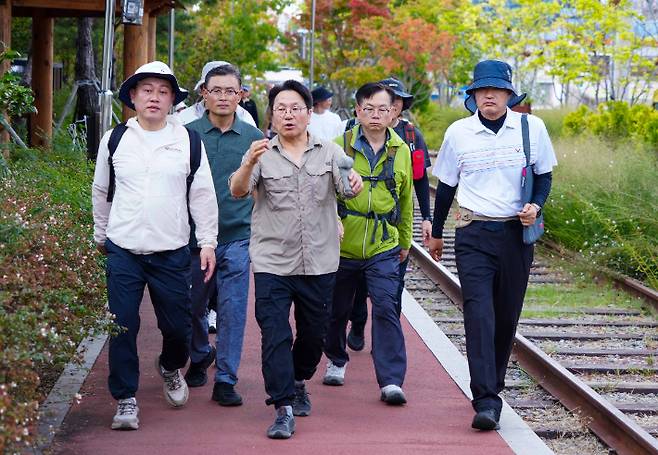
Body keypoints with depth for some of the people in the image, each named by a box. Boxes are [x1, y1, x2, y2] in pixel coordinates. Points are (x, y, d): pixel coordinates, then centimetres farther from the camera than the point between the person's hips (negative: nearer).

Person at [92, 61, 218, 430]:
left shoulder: (189, 141, 2)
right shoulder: (115, 140, 5)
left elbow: (203, 195, 5)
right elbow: (102, 192, 16)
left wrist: (208, 242, 0)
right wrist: (101, 236, 20)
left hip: (171, 252, 0)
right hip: (123, 251, 0)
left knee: (177, 325, 5)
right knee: (123, 326, -2)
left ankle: (171, 368, 38)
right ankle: (126, 399, 10)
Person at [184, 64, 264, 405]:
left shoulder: (254, 138, 3)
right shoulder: (188, 134, 1)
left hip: (237, 238, 0)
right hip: (194, 236, 1)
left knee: (233, 309, -4)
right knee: (194, 305, 12)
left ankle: (225, 380, 4)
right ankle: (200, 357, 38)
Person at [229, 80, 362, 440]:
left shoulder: (329, 152, 5)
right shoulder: (263, 155, 0)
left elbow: (346, 186, -9)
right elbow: (237, 191, -14)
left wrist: (354, 182, -33)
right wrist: (249, 163, -35)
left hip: (319, 264, 2)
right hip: (272, 263, -2)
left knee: (313, 333, 14)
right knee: (275, 335, -10)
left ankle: (298, 383, 40)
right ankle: (284, 409, -7)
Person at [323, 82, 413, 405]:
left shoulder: (401, 151, 5)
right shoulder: (339, 146, -4)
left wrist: (405, 241, 22)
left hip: (384, 248, 0)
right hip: (342, 245, 0)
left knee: (386, 308, -11)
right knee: (338, 309, 13)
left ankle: (391, 381, -11)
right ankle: (336, 361, 38)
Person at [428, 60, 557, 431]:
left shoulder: (532, 128, 1)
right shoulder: (459, 132, 2)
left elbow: (544, 175, 12)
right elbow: (446, 185, 13)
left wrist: (536, 206, -9)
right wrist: (436, 233, 21)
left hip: (516, 233, 1)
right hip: (474, 234, -1)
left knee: (507, 314, 7)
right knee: (478, 312, -13)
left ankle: (493, 384, 26)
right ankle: (486, 401, -18)